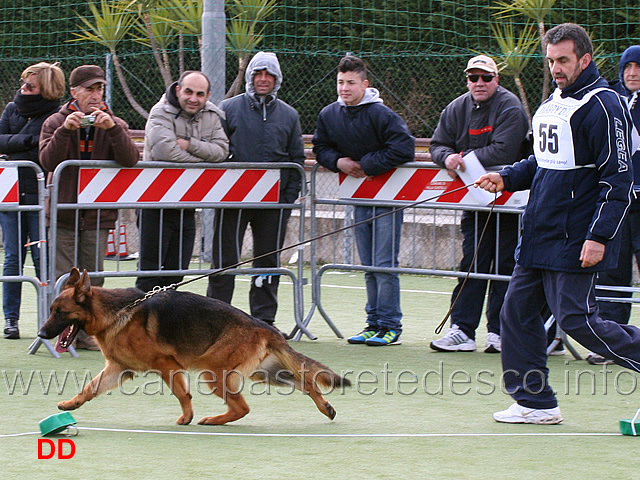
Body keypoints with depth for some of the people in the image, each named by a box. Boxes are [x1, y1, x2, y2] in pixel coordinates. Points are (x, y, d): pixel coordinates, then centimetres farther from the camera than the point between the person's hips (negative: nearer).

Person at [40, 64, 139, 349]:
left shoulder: (115, 125, 8)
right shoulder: (55, 122, 4)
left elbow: (130, 160, -9)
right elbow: (48, 161, -10)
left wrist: (112, 129, -21)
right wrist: (65, 130, -22)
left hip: (98, 214, 2)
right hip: (63, 210, -1)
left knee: (93, 279, 2)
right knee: (63, 278, -7)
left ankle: (86, 333, 9)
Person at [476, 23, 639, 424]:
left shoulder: (603, 106, -14)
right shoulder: (554, 102, 14)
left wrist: (599, 236, -22)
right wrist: (507, 178, 9)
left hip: (575, 240, -9)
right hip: (540, 234, 9)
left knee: (576, 319, -10)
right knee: (517, 312, 8)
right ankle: (535, 402, 14)